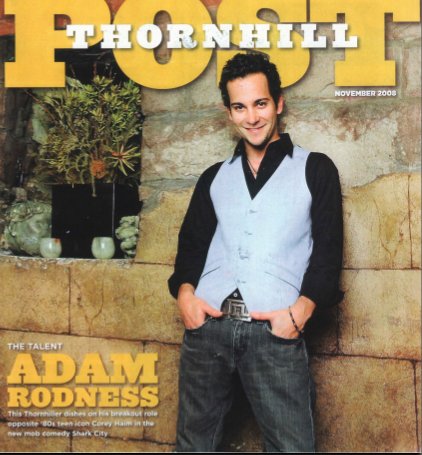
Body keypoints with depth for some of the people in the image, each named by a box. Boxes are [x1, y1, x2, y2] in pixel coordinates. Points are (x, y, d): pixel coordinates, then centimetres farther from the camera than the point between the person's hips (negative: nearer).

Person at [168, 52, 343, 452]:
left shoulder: (315, 169, 10)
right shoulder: (214, 178, 20)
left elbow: (328, 249, 4)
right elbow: (192, 244, 17)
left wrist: (300, 310, -10)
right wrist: (185, 292, -3)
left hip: (275, 330, -3)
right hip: (207, 325, 3)